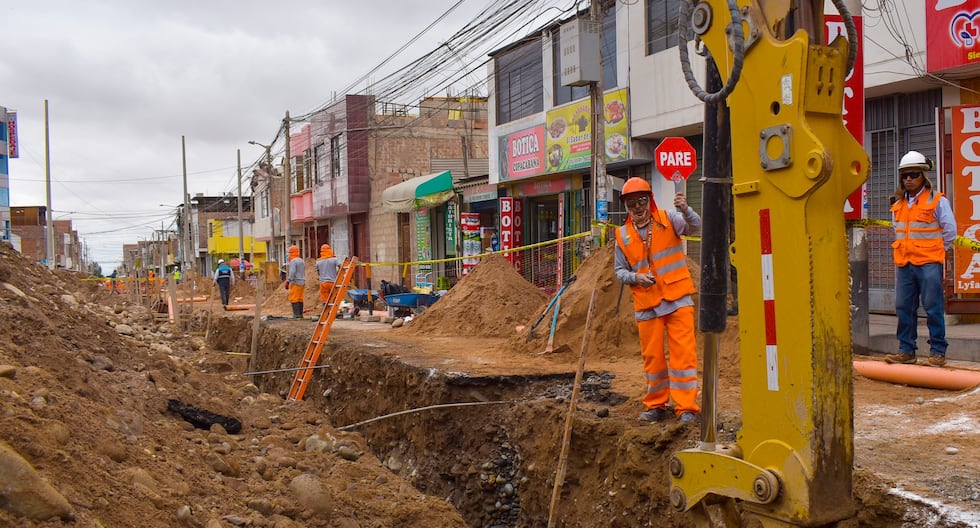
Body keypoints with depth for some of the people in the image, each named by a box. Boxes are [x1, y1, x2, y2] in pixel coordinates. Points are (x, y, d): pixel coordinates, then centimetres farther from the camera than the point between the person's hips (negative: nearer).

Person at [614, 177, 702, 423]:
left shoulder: (668, 219, 1)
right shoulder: (623, 236, 6)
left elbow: (695, 227, -15)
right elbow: (620, 270, 11)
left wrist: (685, 210, -35)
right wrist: (635, 277, -10)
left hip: (677, 299, -2)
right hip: (646, 305, 2)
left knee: (683, 353, -6)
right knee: (652, 356, 9)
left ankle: (686, 407, -2)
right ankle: (656, 405, 23)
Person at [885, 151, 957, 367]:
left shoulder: (937, 201, -4)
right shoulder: (898, 204, 12)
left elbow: (950, 230, -1)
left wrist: (935, 251, 3)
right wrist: (906, 250, 15)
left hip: (928, 264, -5)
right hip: (904, 264, 6)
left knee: (933, 308, -3)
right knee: (903, 308, 6)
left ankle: (938, 351, 4)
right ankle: (906, 350, 13)